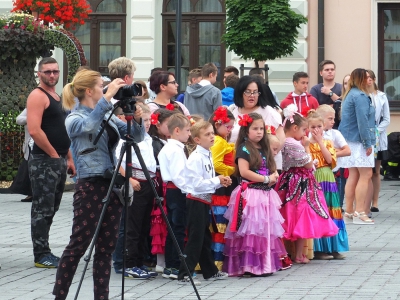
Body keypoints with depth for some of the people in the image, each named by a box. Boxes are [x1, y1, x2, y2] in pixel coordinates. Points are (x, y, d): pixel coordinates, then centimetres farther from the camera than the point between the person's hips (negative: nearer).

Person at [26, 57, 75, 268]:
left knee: (51, 209, 11)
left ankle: (44, 253, 17)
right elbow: (34, 130, -21)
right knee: (42, 209, -7)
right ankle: (41, 256, -5)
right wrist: (54, 155, -16)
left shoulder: (57, 97, 18)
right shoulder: (37, 96, -10)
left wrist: (69, 159, 17)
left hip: (59, 161, 9)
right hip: (44, 161, -9)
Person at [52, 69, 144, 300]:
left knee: (107, 247, 8)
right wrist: (108, 97, -33)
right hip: (90, 186, -7)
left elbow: (137, 137, 10)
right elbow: (89, 125, -30)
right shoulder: (75, 119, -6)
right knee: (78, 246, -4)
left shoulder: (108, 117, 14)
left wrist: (137, 120, -10)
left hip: (112, 185, 7)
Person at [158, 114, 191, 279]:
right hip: (177, 191, -10)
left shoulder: (166, 148, 16)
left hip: (170, 190, 10)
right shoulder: (176, 150, -15)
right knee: (179, 229, -7)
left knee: (173, 228, 12)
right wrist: (187, 189, -17)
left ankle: (169, 267, 14)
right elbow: (177, 176, -23)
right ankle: (176, 267, -6)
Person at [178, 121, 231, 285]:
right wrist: (217, 181, -13)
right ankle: (184, 275, -5)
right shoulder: (195, 158, -18)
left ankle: (210, 271, 28)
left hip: (205, 201, 9)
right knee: (195, 239, -8)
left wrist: (221, 182, 3)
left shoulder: (208, 156, 12)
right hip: (196, 201, -9)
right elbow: (198, 184, -23)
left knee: (205, 238, 18)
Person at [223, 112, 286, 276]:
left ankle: (265, 264, 13)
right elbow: (244, 171, -17)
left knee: (266, 230, 8)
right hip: (250, 194, -8)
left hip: (265, 194, 8)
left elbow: (272, 169, 25)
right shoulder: (244, 148, -6)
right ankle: (249, 265, -8)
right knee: (251, 230, -10)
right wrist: (266, 179, -14)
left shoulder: (264, 149, 17)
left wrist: (274, 176, 1)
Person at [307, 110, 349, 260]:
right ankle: (319, 249, 0)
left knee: (331, 214, 6)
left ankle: (334, 248, 12)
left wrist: (320, 142, -7)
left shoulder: (328, 143, 11)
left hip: (328, 180, 4)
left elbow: (330, 160, -6)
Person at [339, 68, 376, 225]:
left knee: (353, 175, 12)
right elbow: (362, 121, -19)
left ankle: (349, 210, 14)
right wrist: (368, 143, -17)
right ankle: (359, 212, -12)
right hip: (359, 140, -10)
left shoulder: (350, 94, 15)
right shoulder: (360, 96, -14)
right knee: (365, 175, -9)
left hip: (350, 140, 10)